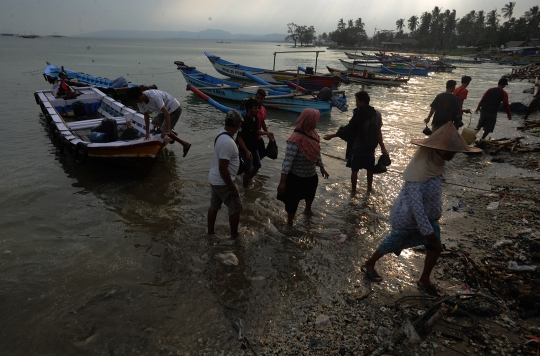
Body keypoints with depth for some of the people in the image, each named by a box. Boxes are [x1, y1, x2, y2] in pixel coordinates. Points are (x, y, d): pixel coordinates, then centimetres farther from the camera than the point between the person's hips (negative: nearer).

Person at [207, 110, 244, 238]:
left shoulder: (221, 134, 0)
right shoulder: (228, 142, -30)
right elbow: (223, 168, -29)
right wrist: (232, 187, -19)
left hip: (214, 179, 9)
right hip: (222, 182, -9)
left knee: (214, 205, 23)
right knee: (236, 208, 8)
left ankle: (211, 231, 39)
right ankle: (234, 235, 23)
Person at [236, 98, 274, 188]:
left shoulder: (255, 119, -1)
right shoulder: (244, 122, -28)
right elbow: (239, 138, -26)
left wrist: (266, 133, 4)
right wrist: (246, 151, -30)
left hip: (254, 148, 9)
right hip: (246, 150, -9)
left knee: (257, 165, 23)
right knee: (248, 170, 3)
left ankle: (249, 180, 46)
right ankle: (245, 186, 25)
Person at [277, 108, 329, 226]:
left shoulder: (313, 133, -7)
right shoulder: (296, 140, -31)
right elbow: (288, 161, -30)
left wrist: (321, 167, 17)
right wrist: (282, 182, -29)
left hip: (311, 175, 8)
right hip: (296, 177, -8)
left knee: (310, 194, 33)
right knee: (293, 201, 10)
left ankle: (308, 210, 64)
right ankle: (289, 224, 33)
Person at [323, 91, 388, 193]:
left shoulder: (359, 114, -18)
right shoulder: (377, 114, 0)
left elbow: (348, 129, -18)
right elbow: (378, 132, 2)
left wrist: (332, 135, -11)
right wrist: (382, 147, 10)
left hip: (357, 146, -5)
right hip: (371, 146, 6)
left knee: (354, 170, 9)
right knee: (370, 169, 19)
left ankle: (353, 190, 19)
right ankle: (369, 188, 33)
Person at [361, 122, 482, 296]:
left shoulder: (435, 162, -5)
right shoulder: (420, 169, -33)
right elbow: (415, 203, -32)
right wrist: (427, 230, -26)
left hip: (427, 216, 8)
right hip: (408, 217, -8)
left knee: (435, 247, 12)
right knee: (394, 242, 11)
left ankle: (424, 280, 33)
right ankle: (369, 265, 36)